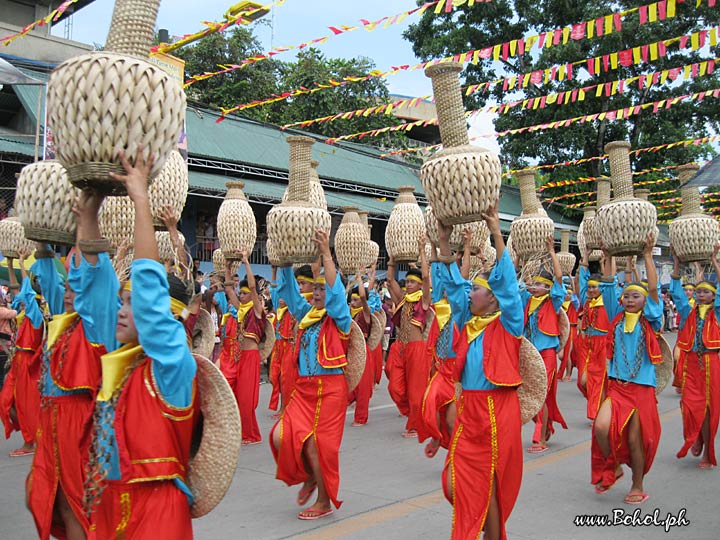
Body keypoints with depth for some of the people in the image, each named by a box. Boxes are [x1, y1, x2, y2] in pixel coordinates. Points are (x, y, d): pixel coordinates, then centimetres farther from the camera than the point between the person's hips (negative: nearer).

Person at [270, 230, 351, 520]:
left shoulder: (338, 318, -5)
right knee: (281, 436, -5)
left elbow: (335, 290, -20)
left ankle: (324, 501, 18)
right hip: (303, 387, 6)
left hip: (329, 388, -6)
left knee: (318, 444, -2)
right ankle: (309, 477, 23)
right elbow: (288, 289, 9)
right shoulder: (306, 314, 11)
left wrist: (325, 253, -25)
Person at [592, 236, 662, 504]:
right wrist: (608, 258, -2)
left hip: (642, 387, -2)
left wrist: (647, 255, -11)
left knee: (635, 439, 1)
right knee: (601, 427, -17)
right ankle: (613, 467, 12)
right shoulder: (617, 318, 8)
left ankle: (638, 486, 23)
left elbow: (653, 289, -11)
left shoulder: (650, 321, 1)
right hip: (616, 385, 2)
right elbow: (608, 286, 3)